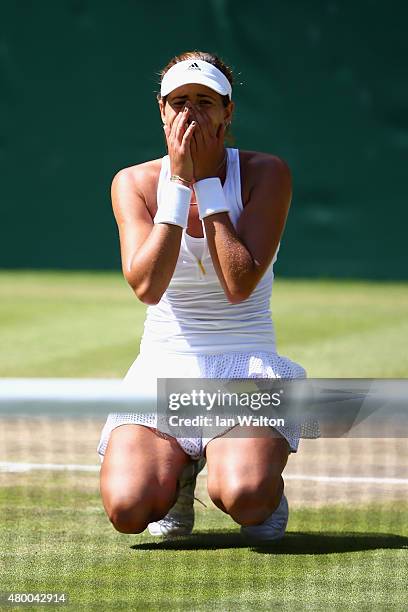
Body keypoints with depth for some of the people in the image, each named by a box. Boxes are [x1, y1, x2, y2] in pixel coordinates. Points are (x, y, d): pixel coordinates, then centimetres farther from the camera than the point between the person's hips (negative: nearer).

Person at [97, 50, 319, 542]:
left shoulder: (266, 173, -4)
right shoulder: (134, 183, 1)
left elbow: (239, 284, -17)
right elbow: (146, 286, -16)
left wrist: (207, 181, -15)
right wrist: (179, 183, -16)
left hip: (247, 369, -2)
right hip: (163, 368, 2)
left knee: (244, 498, -32)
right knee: (127, 508, -24)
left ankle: (266, 481, 8)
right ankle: (176, 473, 12)